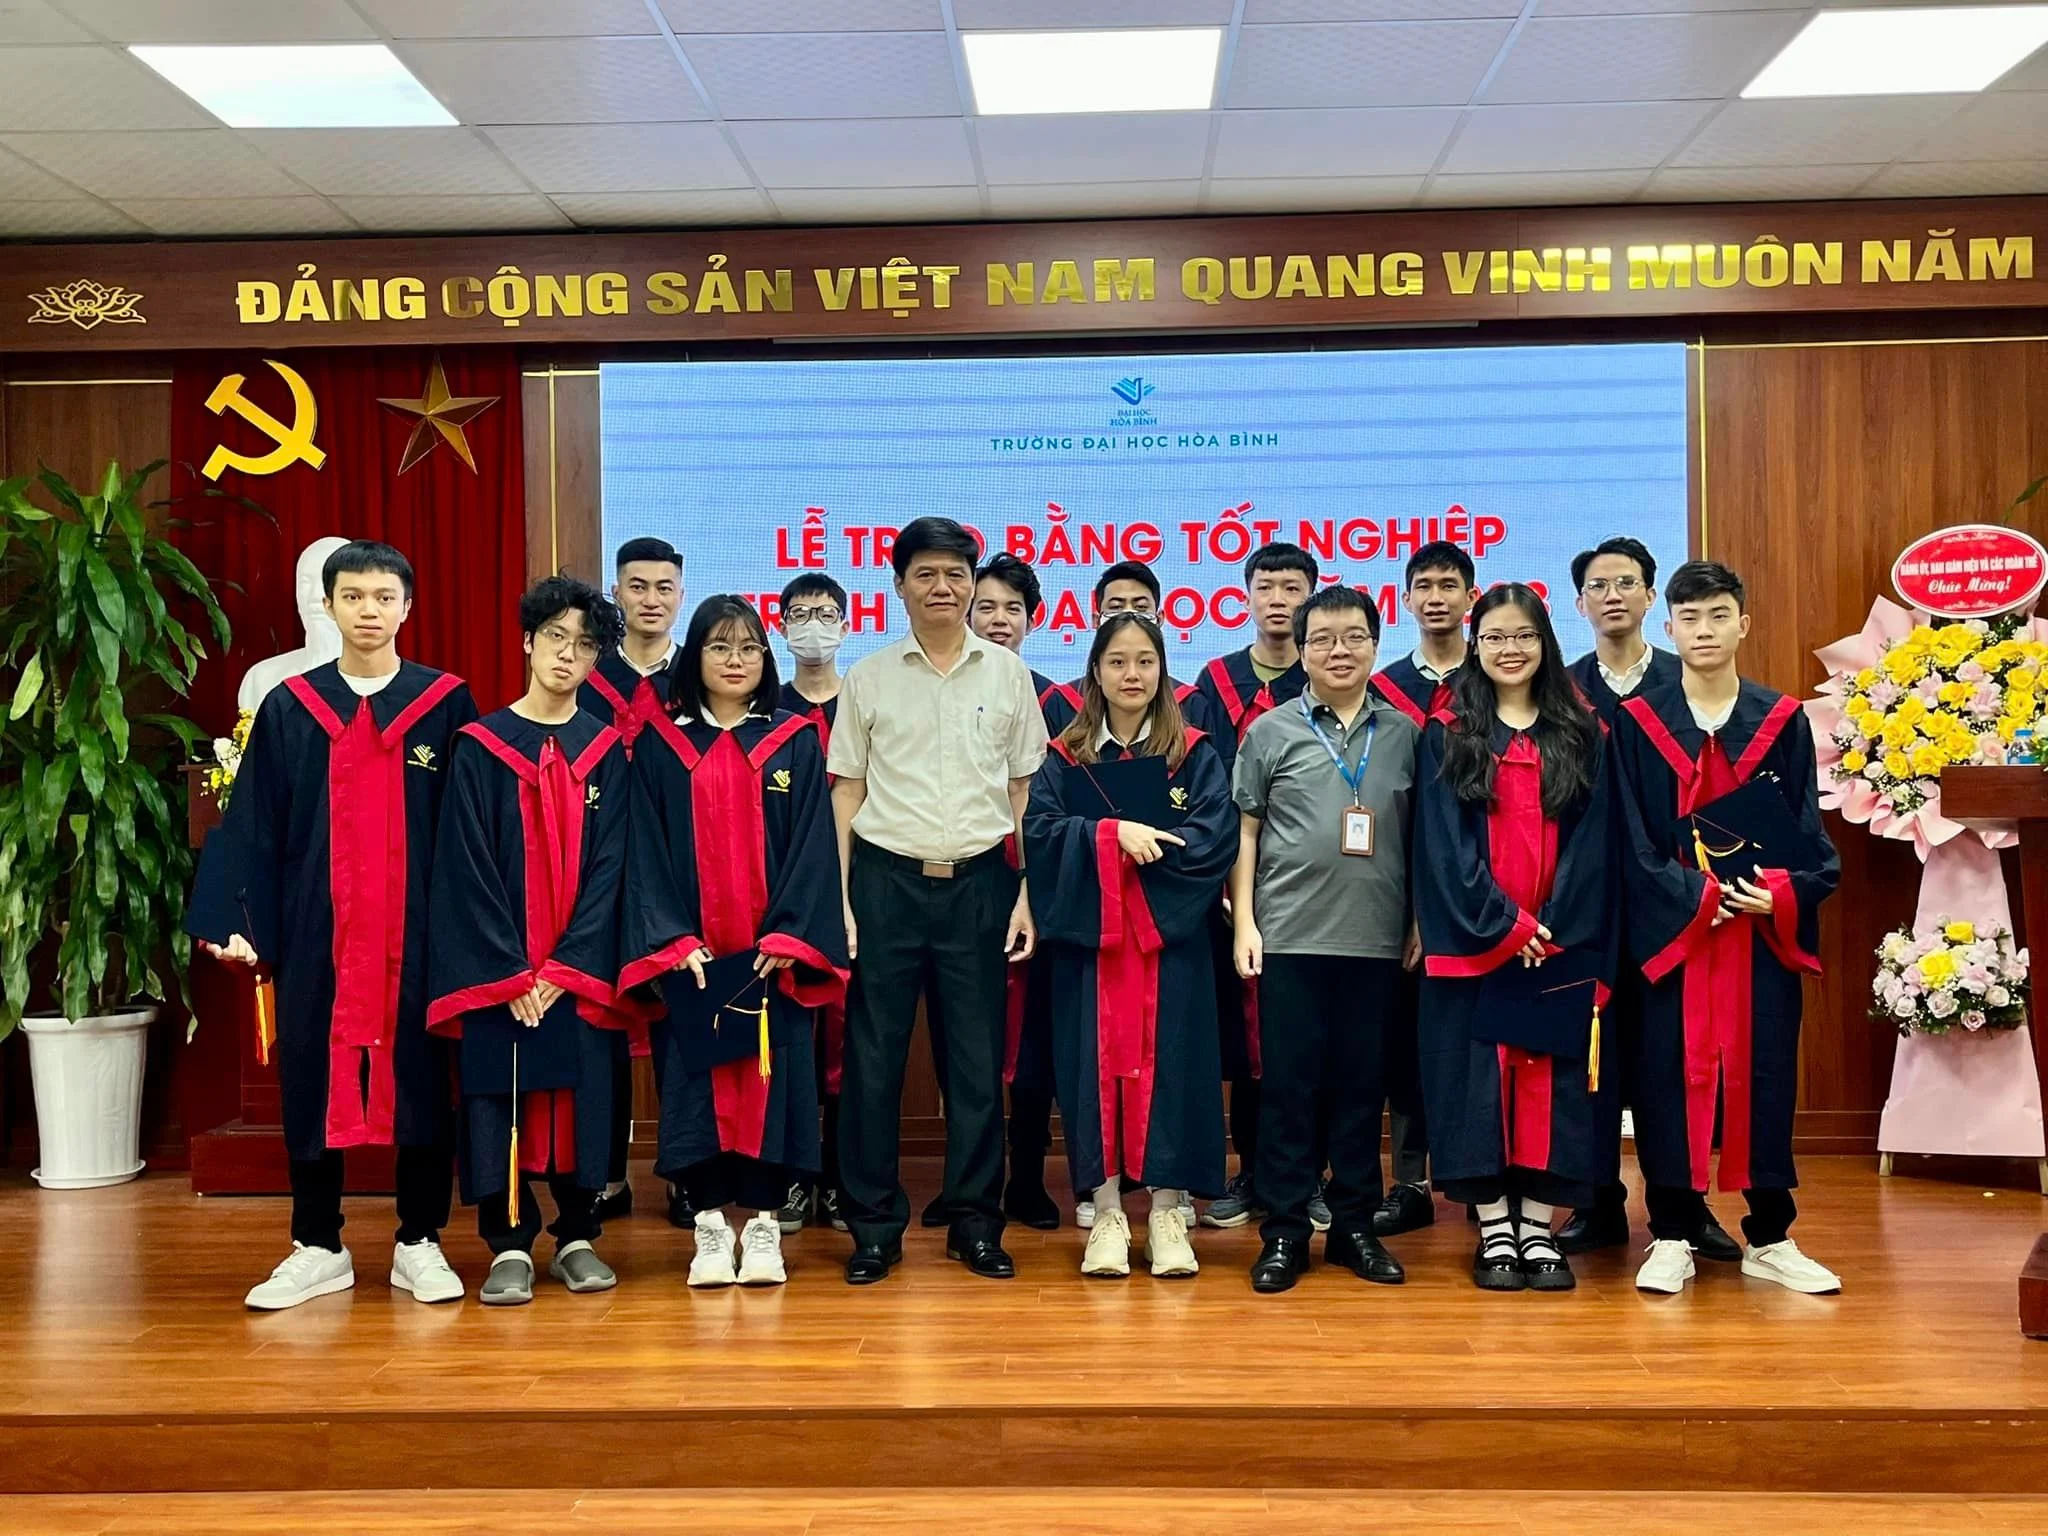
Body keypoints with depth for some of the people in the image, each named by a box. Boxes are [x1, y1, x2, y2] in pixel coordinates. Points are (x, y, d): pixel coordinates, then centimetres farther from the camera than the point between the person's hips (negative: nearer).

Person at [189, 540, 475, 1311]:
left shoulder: (445, 704, 2)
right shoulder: (288, 708, 6)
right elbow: (253, 826, 5)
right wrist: (237, 918, -4)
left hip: (417, 928, -1)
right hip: (315, 929, 2)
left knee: (420, 1075, 4)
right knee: (312, 1078, 6)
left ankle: (420, 1244, 16)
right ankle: (317, 1248, 19)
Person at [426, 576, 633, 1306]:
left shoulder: (607, 751, 5)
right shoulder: (479, 746, 0)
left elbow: (607, 865, -1)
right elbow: (468, 868, -4)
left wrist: (564, 967, -10)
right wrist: (509, 973, -11)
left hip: (580, 966, 1)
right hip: (496, 966, -1)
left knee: (581, 1096, 4)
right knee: (498, 1099, 1)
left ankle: (577, 1237, 18)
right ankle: (509, 1244, 13)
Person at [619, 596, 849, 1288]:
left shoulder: (795, 742, 5)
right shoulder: (661, 745, 6)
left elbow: (812, 846, 0)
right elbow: (647, 849, 2)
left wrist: (788, 937, -11)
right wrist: (675, 940, -9)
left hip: (775, 951, 0)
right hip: (687, 953, 0)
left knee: (771, 1074, 1)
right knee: (697, 1080, 1)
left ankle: (763, 1225, 10)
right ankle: (710, 1226, 11)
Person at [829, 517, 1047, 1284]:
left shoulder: (1007, 673, 6)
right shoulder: (868, 677, 4)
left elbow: (1024, 791, 8)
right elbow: (845, 794, 5)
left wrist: (1026, 895, 1)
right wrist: (836, 899, -2)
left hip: (979, 884, 1)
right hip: (886, 882, 0)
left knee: (978, 1060, 6)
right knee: (873, 1057, 3)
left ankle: (975, 1222, 19)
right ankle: (874, 1225, 15)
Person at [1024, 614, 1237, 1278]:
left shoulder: (1194, 755, 5)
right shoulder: (1065, 758, 8)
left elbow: (1216, 839, -7)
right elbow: (1038, 831, -5)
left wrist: (1140, 847, -14)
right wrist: (1113, 835, -18)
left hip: (1170, 936, -1)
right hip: (1088, 937, 1)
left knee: (1168, 1062, -2)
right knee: (1095, 1062, 0)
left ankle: (1167, 1213, 9)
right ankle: (1107, 1214, 10)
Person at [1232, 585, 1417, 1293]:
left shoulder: (1403, 732, 9)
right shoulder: (1270, 731, 4)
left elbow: (1419, 834, 12)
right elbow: (1244, 832, 4)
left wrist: (1419, 922, 7)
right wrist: (1244, 923, -2)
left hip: (1376, 941, 2)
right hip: (1290, 937, -2)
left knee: (1361, 1084, 9)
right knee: (1288, 1085, 2)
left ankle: (1355, 1224, 21)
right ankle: (1284, 1230, 12)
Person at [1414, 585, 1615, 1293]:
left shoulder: (1581, 736, 9)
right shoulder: (1447, 734, 4)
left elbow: (1591, 842, 3)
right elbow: (1445, 844, -4)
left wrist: (1556, 927, -9)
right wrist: (1502, 925, -12)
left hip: (1560, 945, 2)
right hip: (1471, 946, -1)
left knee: (1550, 1079, 3)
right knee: (1477, 1077, 0)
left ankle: (1538, 1227, 12)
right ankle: (1494, 1228, 10)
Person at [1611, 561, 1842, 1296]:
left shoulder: (1783, 720, 7)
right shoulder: (1637, 722, 2)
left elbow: (1808, 830, 5)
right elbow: (1632, 838, -2)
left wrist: (1783, 893, -14)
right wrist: (1697, 897, -14)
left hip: (1764, 928, 2)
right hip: (1670, 926, -1)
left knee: (1764, 1071, 5)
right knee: (1671, 1072, 0)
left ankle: (1770, 1238, 17)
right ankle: (1671, 1236, 10)